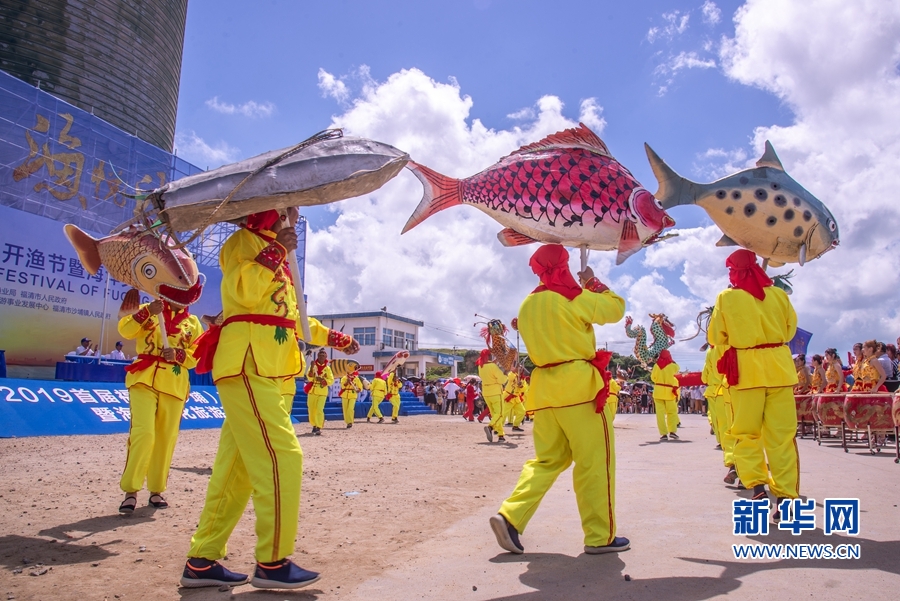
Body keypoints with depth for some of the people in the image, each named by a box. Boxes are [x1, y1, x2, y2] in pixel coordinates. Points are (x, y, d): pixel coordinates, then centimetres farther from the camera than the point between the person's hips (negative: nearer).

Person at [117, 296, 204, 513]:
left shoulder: (193, 322, 12)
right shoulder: (148, 310, 10)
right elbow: (126, 331, -5)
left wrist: (178, 354, -13)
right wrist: (146, 312, -17)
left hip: (175, 385, 2)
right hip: (144, 379, -2)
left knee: (166, 437, 4)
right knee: (143, 432, -15)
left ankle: (156, 491, 16)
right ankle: (130, 491, -6)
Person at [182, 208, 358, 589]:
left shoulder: (279, 258, 27)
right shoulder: (244, 241, 1)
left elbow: (292, 316, 31)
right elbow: (244, 293, -18)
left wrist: (334, 338, 30)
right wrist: (277, 251, -15)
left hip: (273, 375, 9)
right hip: (248, 369, -9)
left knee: (237, 468, 9)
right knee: (282, 456, -11)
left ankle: (202, 561, 17)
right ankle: (272, 563, -1)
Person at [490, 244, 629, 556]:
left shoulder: (527, 305, 13)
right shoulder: (574, 297, -7)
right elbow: (616, 308, 3)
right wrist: (593, 283, 17)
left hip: (544, 387, 7)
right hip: (579, 384, -7)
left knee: (548, 458, 14)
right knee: (595, 460, 3)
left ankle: (510, 516, 3)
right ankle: (601, 536, 11)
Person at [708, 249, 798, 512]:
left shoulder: (726, 298, -2)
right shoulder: (779, 294, 5)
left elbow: (715, 337, 4)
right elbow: (790, 330, 15)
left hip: (746, 369, -2)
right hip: (779, 367, 2)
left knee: (746, 432, 6)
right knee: (781, 434, 5)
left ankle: (757, 485, -8)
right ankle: (785, 495, 4)